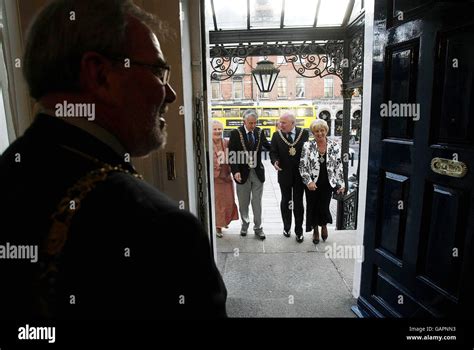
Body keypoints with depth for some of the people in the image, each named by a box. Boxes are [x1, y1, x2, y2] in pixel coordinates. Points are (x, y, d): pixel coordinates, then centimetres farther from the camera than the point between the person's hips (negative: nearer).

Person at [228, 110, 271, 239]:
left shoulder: (259, 132, 1)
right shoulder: (235, 133, -7)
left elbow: (268, 146, 6)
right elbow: (232, 154, -10)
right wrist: (235, 171, -19)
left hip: (258, 172, 1)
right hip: (243, 173, -1)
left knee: (257, 202, 9)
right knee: (243, 202, 14)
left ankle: (258, 227, 23)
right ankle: (245, 224, 34)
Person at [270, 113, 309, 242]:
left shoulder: (304, 133, -7)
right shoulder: (277, 135, -4)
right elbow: (273, 152, 0)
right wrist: (275, 161, -21)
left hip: (300, 174, -1)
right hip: (284, 174, 2)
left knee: (298, 203, 8)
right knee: (285, 201, 16)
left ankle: (299, 230, 22)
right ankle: (286, 227, 34)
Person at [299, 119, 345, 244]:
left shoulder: (334, 146, -2)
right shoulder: (307, 146, -6)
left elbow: (339, 166, 3)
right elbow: (303, 166, -6)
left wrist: (340, 183, 1)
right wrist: (308, 181, -15)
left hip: (327, 184, 0)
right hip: (312, 184, 0)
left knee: (324, 207, 2)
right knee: (313, 207, 9)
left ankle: (324, 225, 37)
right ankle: (315, 230, 35)